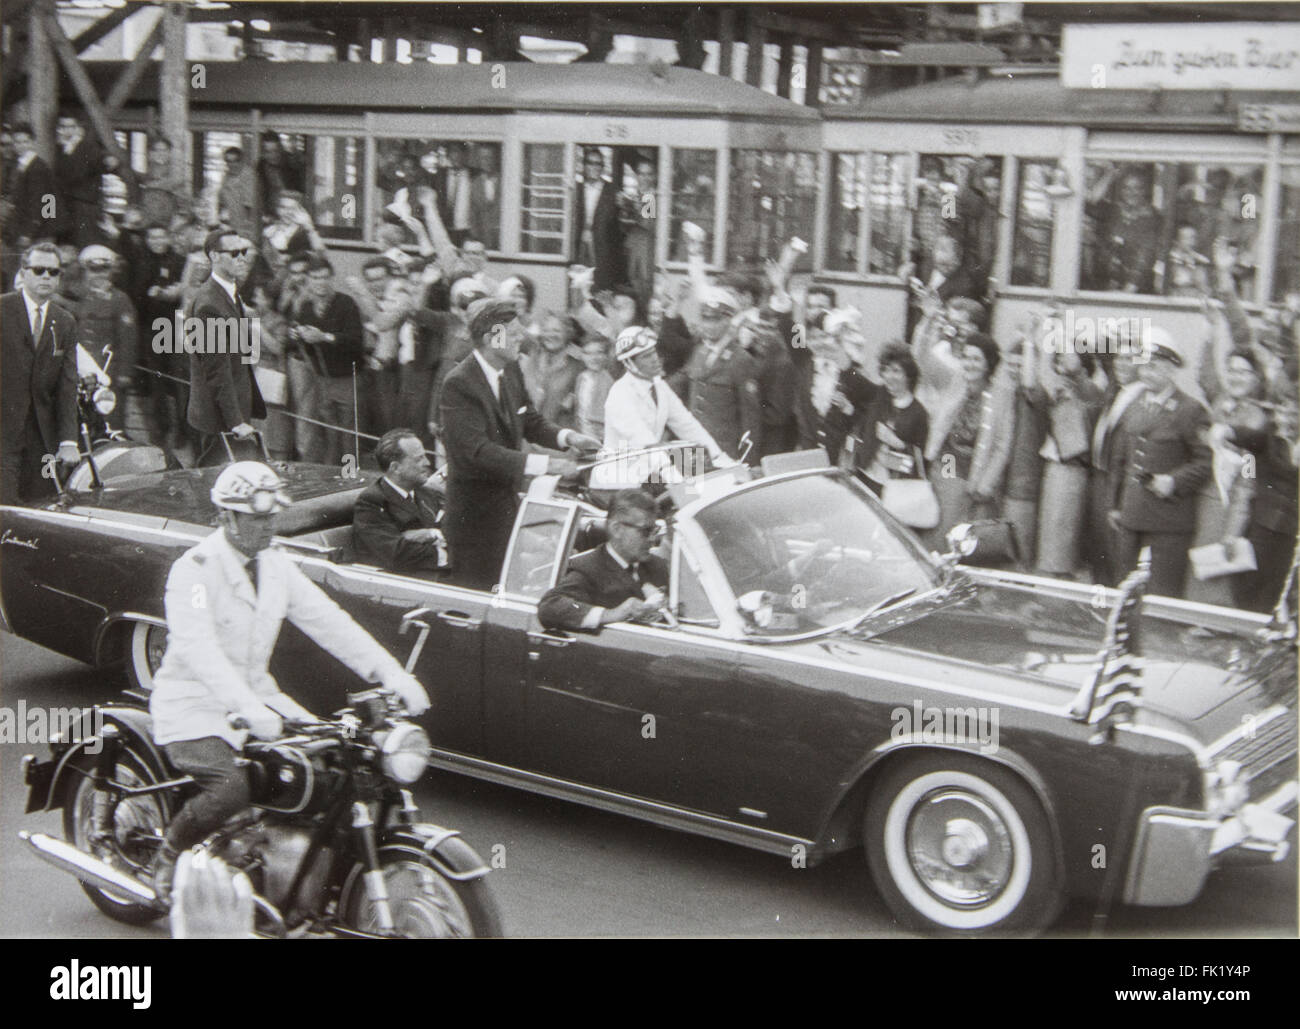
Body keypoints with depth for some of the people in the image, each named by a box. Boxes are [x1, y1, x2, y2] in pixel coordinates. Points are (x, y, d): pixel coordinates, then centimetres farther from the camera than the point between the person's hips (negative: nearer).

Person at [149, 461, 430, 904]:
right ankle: (169, 858, 0)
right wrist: (248, 709, -46)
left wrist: (391, 673, -13)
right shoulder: (195, 569, -17)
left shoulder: (276, 567, 6)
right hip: (194, 705, -7)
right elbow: (198, 648, -31)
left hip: (255, 693, 7)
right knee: (230, 787, -30)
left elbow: (328, 621, 0)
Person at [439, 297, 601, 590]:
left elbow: (530, 422, 14)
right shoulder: (459, 384, -21)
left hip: (508, 504, 7)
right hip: (476, 513, -7)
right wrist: (542, 464, -34)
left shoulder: (511, 370, 3)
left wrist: (566, 436, -7)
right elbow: (476, 451, -30)